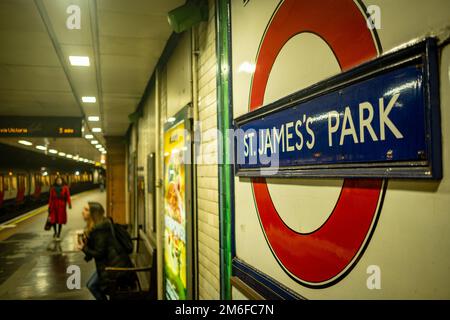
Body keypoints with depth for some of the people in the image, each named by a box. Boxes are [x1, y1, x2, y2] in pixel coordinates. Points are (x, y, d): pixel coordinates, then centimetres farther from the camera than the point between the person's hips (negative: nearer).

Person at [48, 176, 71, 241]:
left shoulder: (65, 188, -3)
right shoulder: (53, 188, 3)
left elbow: (68, 196, -9)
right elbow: (51, 198, 4)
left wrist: (69, 204, -23)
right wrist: (49, 207, 3)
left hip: (61, 206, -1)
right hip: (54, 206, 1)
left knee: (60, 220, 4)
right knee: (53, 220, 0)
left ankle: (58, 234, 19)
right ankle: (55, 231, 29)